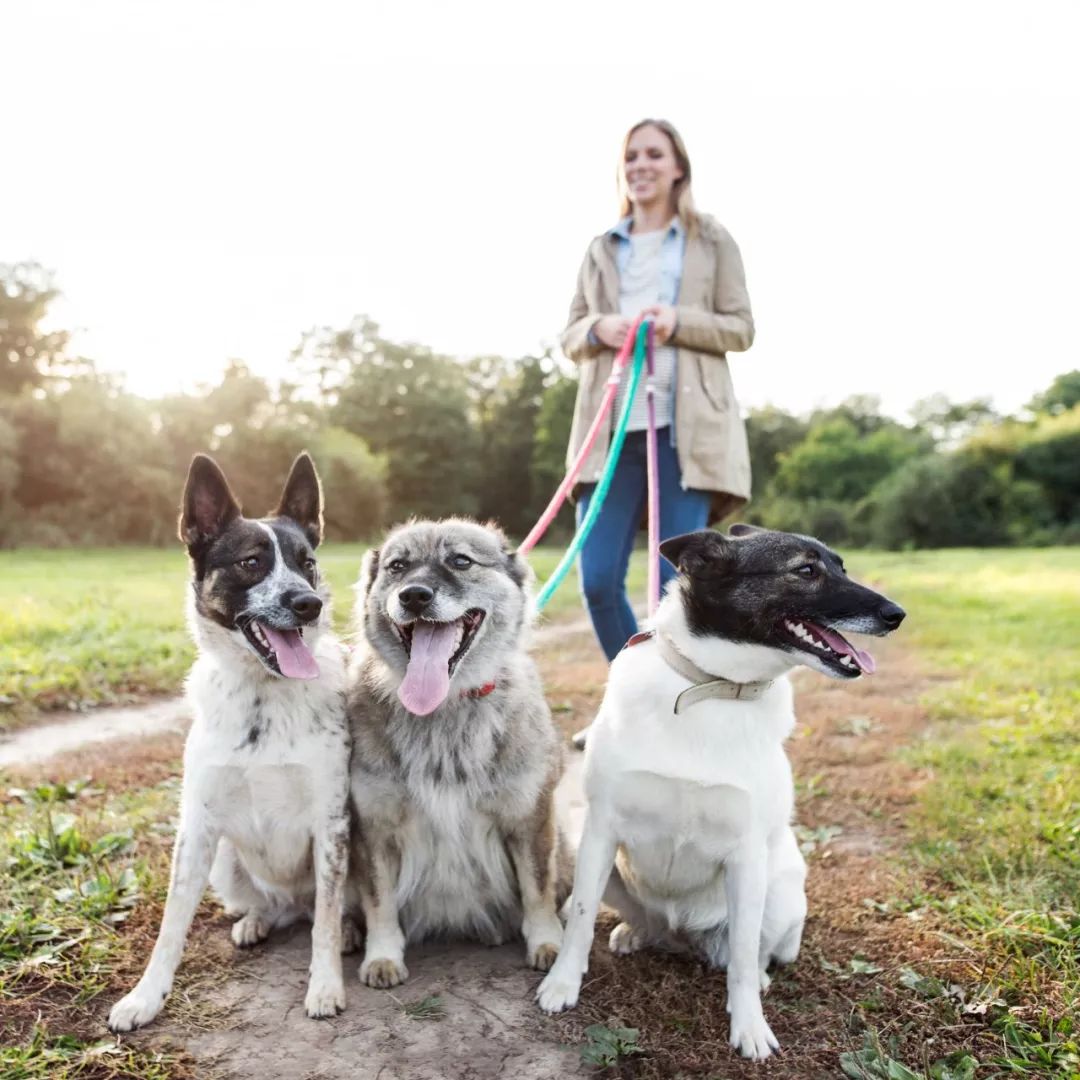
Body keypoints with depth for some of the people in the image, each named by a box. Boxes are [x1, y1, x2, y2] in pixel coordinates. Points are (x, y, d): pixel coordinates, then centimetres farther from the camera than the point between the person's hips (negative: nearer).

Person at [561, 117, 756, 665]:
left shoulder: (712, 240, 11)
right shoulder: (600, 249, 18)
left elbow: (741, 329, 6)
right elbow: (570, 337, 17)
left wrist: (679, 321, -12)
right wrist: (598, 329, -7)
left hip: (687, 428, -2)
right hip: (612, 427, 3)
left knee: (678, 581, -4)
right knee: (598, 581, -2)